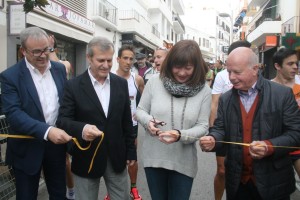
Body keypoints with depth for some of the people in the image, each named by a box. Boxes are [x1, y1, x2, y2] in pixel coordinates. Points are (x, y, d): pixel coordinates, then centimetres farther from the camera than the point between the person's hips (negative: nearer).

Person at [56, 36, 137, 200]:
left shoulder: (121, 83, 1)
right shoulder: (73, 86, -9)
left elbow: (126, 121, 6)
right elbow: (62, 120, -12)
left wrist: (130, 150, 8)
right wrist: (81, 129, -33)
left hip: (117, 157, 3)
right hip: (86, 159, -2)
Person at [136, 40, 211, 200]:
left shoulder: (204, 91, -7)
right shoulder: (155, 81, -7)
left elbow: (202, 126, -8)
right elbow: (140, 110, 2)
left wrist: (180, 135, -26)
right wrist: (148, 121, -21)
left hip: (183, 162, -1)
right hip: (153, 157, 1)